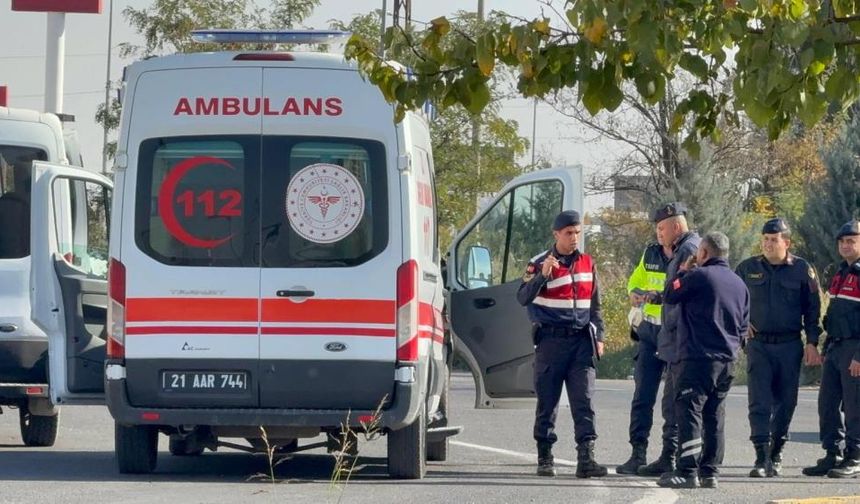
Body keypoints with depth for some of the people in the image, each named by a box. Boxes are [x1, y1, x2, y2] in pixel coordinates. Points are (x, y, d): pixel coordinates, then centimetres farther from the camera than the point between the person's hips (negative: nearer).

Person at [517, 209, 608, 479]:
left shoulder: (587, 263, 12)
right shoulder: (540, 264, -2)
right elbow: (523, 298, -13)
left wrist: (598, 336, 14)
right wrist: (542, 275, -26)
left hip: (581, 340, 3)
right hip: (551, 340, -3)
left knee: (584, 400, -6)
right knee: (547, 401, 2)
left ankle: (586, 458, -11)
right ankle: (545, 458, 9)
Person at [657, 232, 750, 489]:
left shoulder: (698, 276, -9)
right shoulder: (739, 284, 13)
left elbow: (670, 296, 1)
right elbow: (744, 325, 17)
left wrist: (683, 272, 14)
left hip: (698, 358, -7)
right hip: (727, 361, 7)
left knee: (689, 412, -7)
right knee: (714, 417, 12)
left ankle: (687, 471, -14)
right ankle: (710, 472, 12)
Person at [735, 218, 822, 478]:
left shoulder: (802, 270, 1)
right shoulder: (748, 268, 5)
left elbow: (812, 309, 4)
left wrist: (812, 343, -1)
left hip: (790, 346, 0)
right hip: (758, 345, 0)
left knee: (785, 402, 7)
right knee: (759, 402, -9)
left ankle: (776, 453, 21)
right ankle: (762, 458, -13)